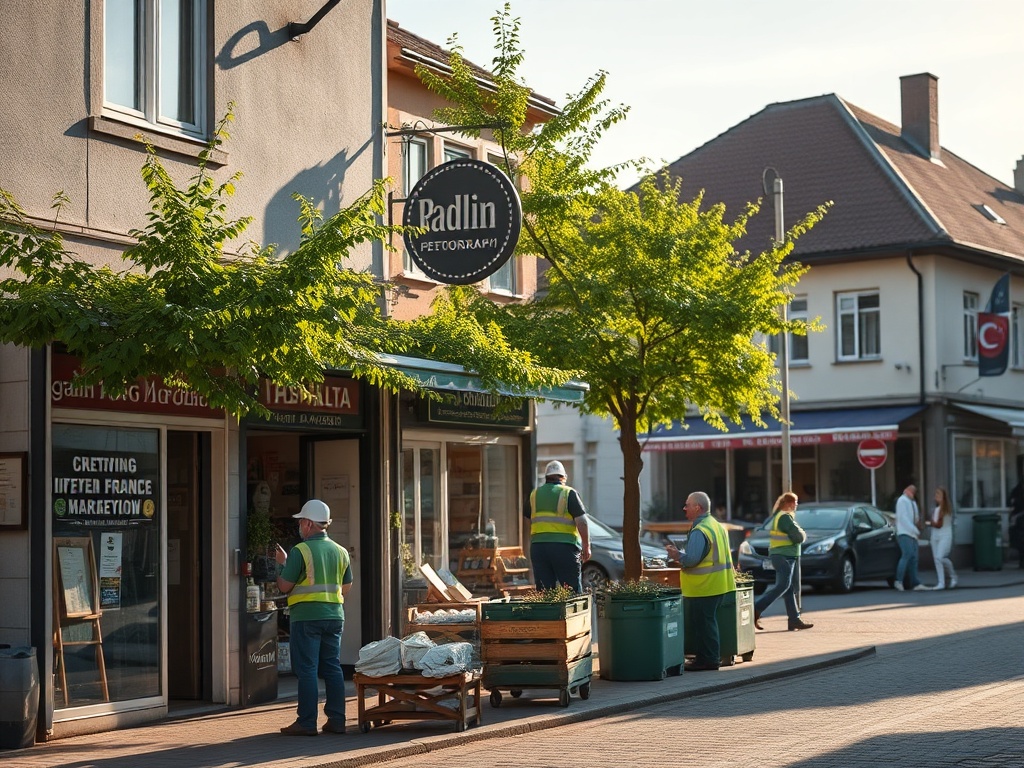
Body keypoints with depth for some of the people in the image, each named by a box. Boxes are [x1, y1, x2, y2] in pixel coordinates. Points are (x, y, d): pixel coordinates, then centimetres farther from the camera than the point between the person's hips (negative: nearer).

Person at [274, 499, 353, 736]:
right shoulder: (340, 551, 9)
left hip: (306, 616, -6)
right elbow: (347, 587, 16)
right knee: (333, 668, 9)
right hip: (334, 616, 6)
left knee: (307, 670, -3)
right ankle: (336, 720, 9)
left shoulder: (300, 551, -10)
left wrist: (282, 564, 8)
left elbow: (284, 586, -8)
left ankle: (307, 723, -4)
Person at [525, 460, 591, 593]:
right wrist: (586, 547, -1)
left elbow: (529, 521, 19)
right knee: (573, 591, -1)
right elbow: (581, 522, -7)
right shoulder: (569, 493, -1)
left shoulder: (534, 494, 14)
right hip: (565, 546, -4)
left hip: (538, 546, 4)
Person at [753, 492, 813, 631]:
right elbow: (799, 536, -16)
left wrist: (800, 535, 4)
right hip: (785, 557, -10)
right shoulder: (785, 517, -13)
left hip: (780, 556, 10)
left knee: (789, 589, 9)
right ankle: (756, 610, -18)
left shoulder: (777, 516, 19)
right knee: (782, 586, -13)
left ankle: (794, 619, 10)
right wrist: (803, 535, 5)